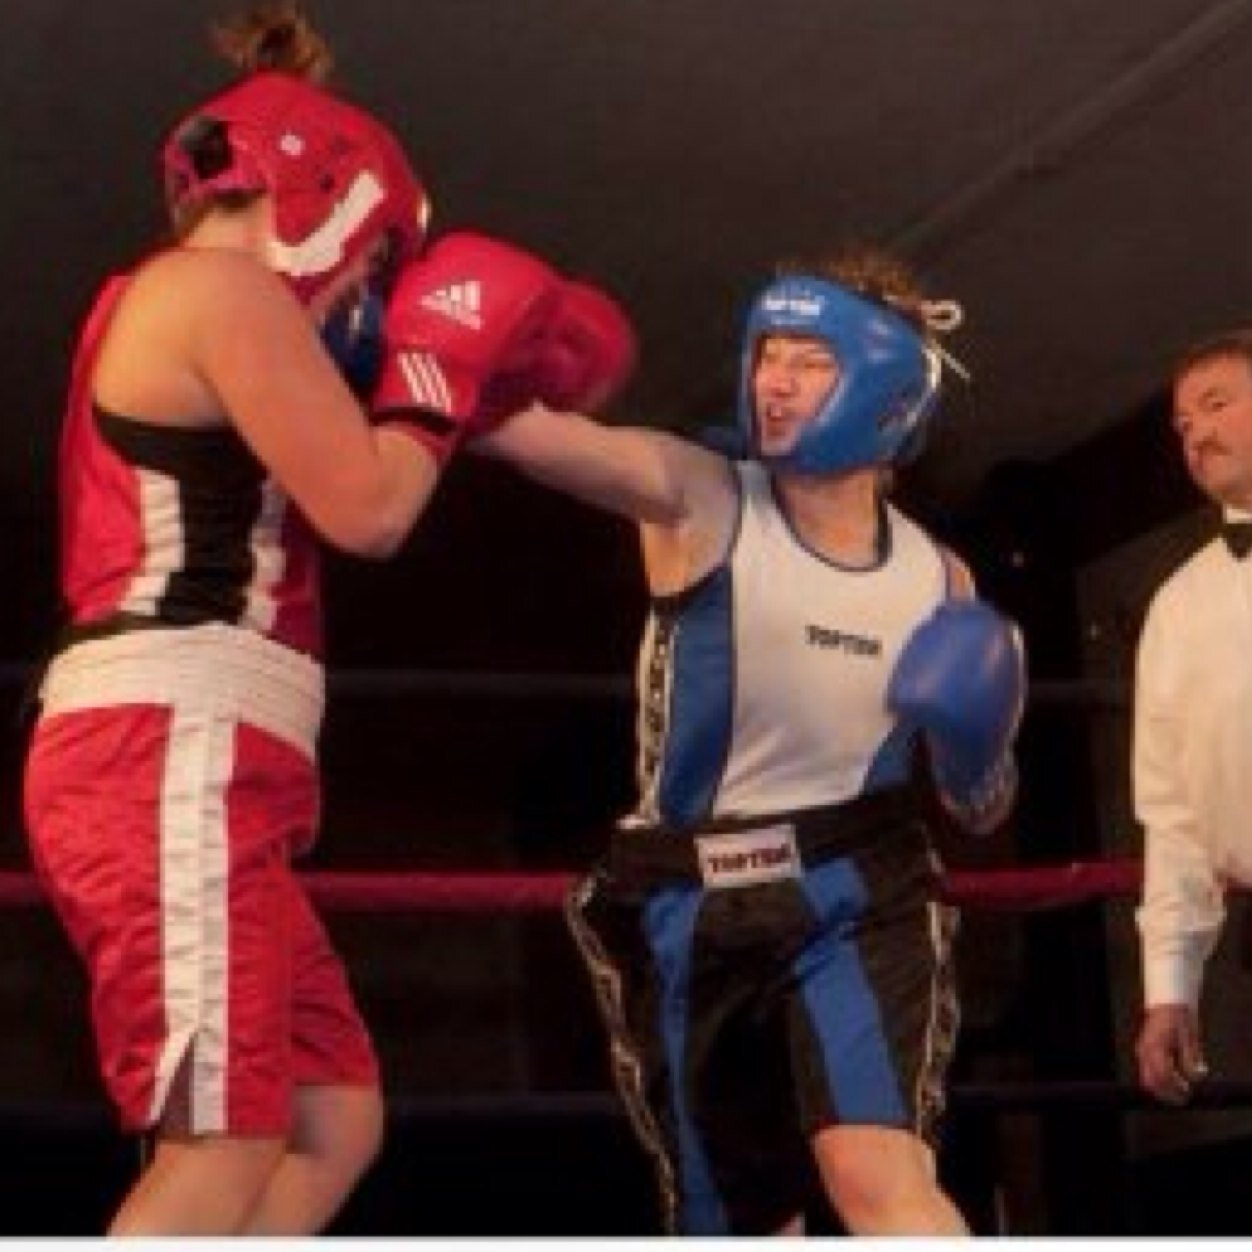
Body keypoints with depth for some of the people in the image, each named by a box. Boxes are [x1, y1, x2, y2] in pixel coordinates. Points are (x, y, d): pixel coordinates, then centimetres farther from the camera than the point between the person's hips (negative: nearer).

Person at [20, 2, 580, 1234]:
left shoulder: (164, 306, 25)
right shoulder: (223, 284, -5)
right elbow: (367, 509, -9)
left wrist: (444, 393, 20)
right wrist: (445, 369, 6)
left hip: (176, 762, 11)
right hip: (173, 755, -11)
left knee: (332, 1127, 10)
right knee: (221, 1155, -15)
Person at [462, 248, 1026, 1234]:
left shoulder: (936, 576, 2)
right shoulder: (698, 500, -6)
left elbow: (980, 811, 12)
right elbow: (512, 422, -22)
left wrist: (980, 751, -10)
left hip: (857, 894, 0)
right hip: (687, 903, 0)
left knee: (879, 1173, -23)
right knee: (730, 1223, 10)